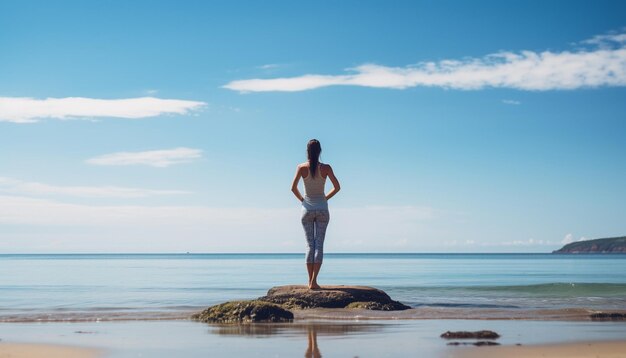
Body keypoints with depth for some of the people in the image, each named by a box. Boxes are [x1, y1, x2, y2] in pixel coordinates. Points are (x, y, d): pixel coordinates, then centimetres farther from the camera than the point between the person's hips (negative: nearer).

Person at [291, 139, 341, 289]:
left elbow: (293, 188, -7)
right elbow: (337, 187, -3)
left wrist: (302, 199, 9)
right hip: (322, 209, 0)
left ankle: (310, 280, 4)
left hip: (307, 208, 0)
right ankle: (314, 281, -9)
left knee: (310, 244, 7)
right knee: (319, 244, 0)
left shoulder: (302, 167, -6)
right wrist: (325, 198, 10)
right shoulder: (326, 168, -6)